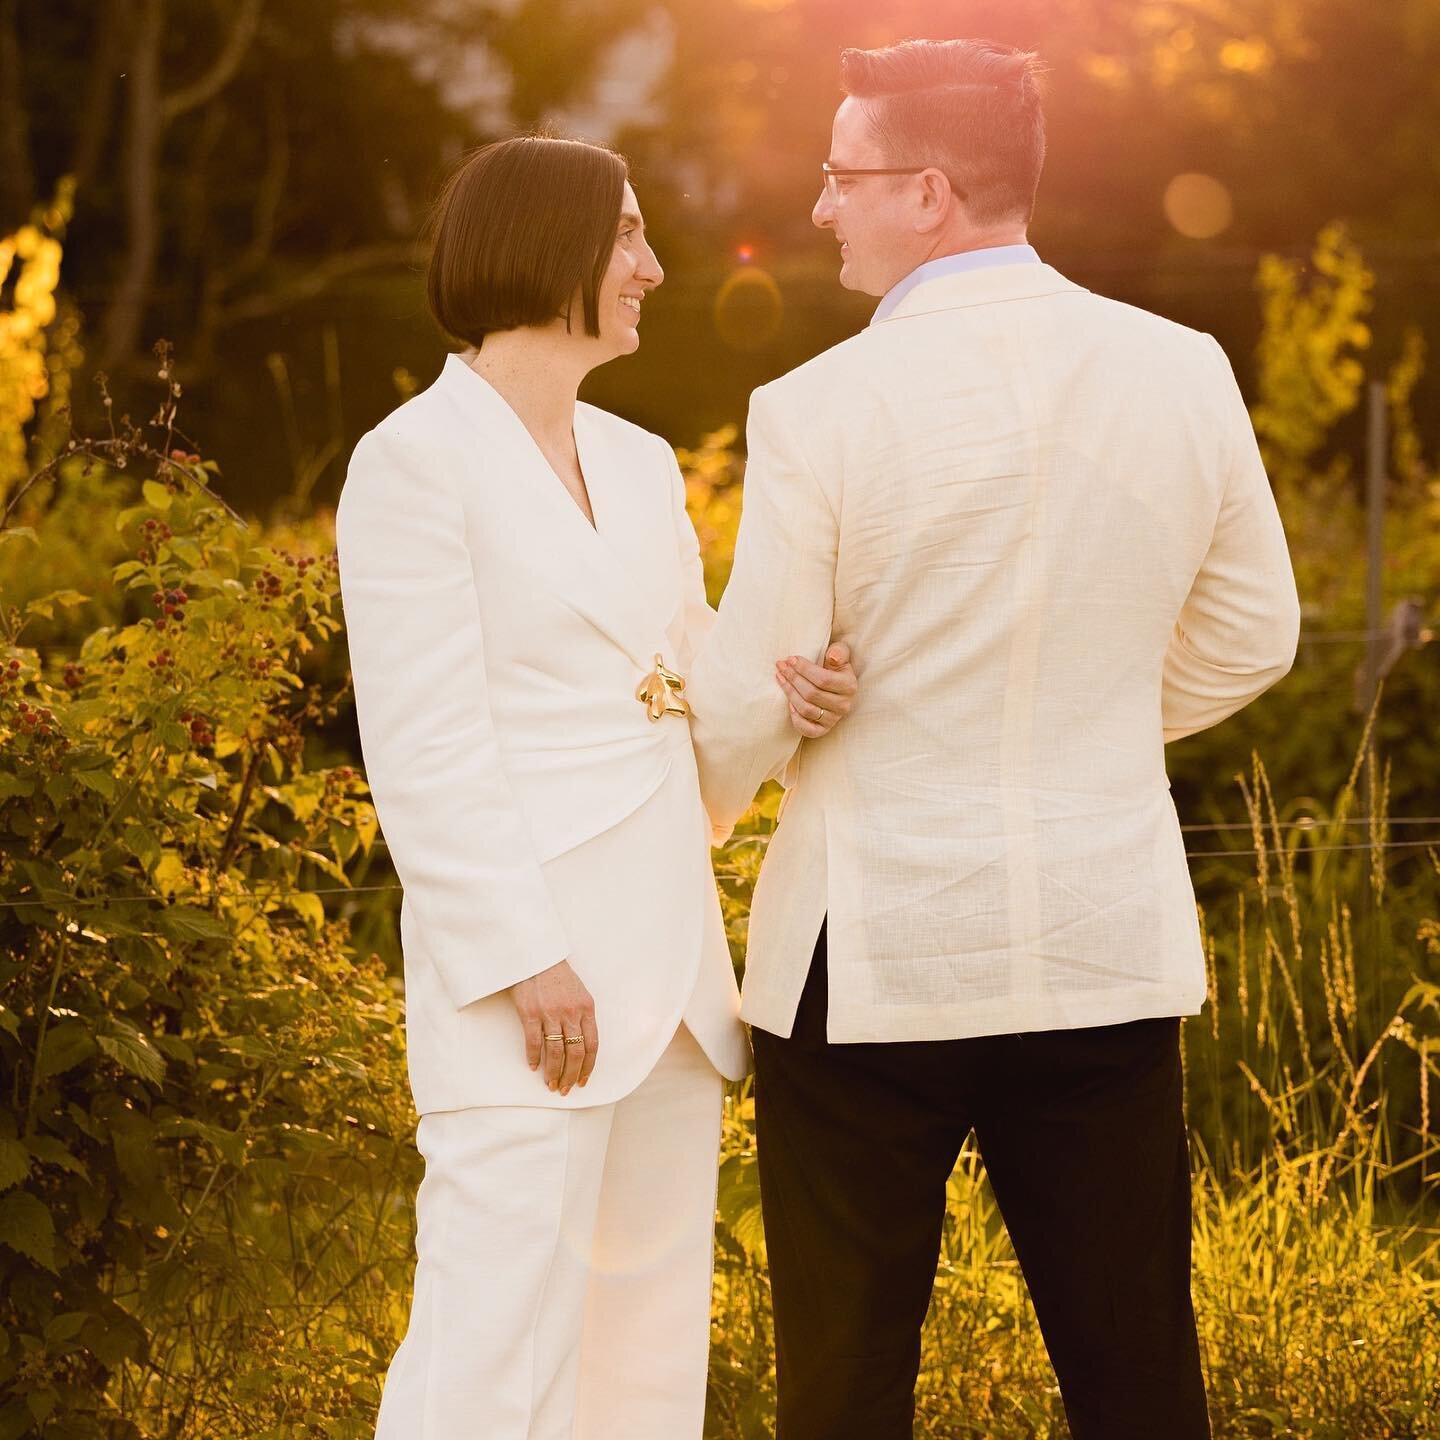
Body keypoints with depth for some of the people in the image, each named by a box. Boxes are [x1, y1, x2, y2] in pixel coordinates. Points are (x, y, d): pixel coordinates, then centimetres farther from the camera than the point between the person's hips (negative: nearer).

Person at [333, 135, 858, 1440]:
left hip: (670, 963, 8)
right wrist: (525, 960, -17)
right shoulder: (418, 461, -5)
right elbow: (427, 753, -11)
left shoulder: (641, 463, 18)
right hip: (528, 970, -8)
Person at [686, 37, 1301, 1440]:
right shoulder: (1183, 374, -1)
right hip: (1110, 951, 4)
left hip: (873, 955, -4)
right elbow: (1246, 643, 11)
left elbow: (746, 703, -8)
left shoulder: (824, 407, -13)